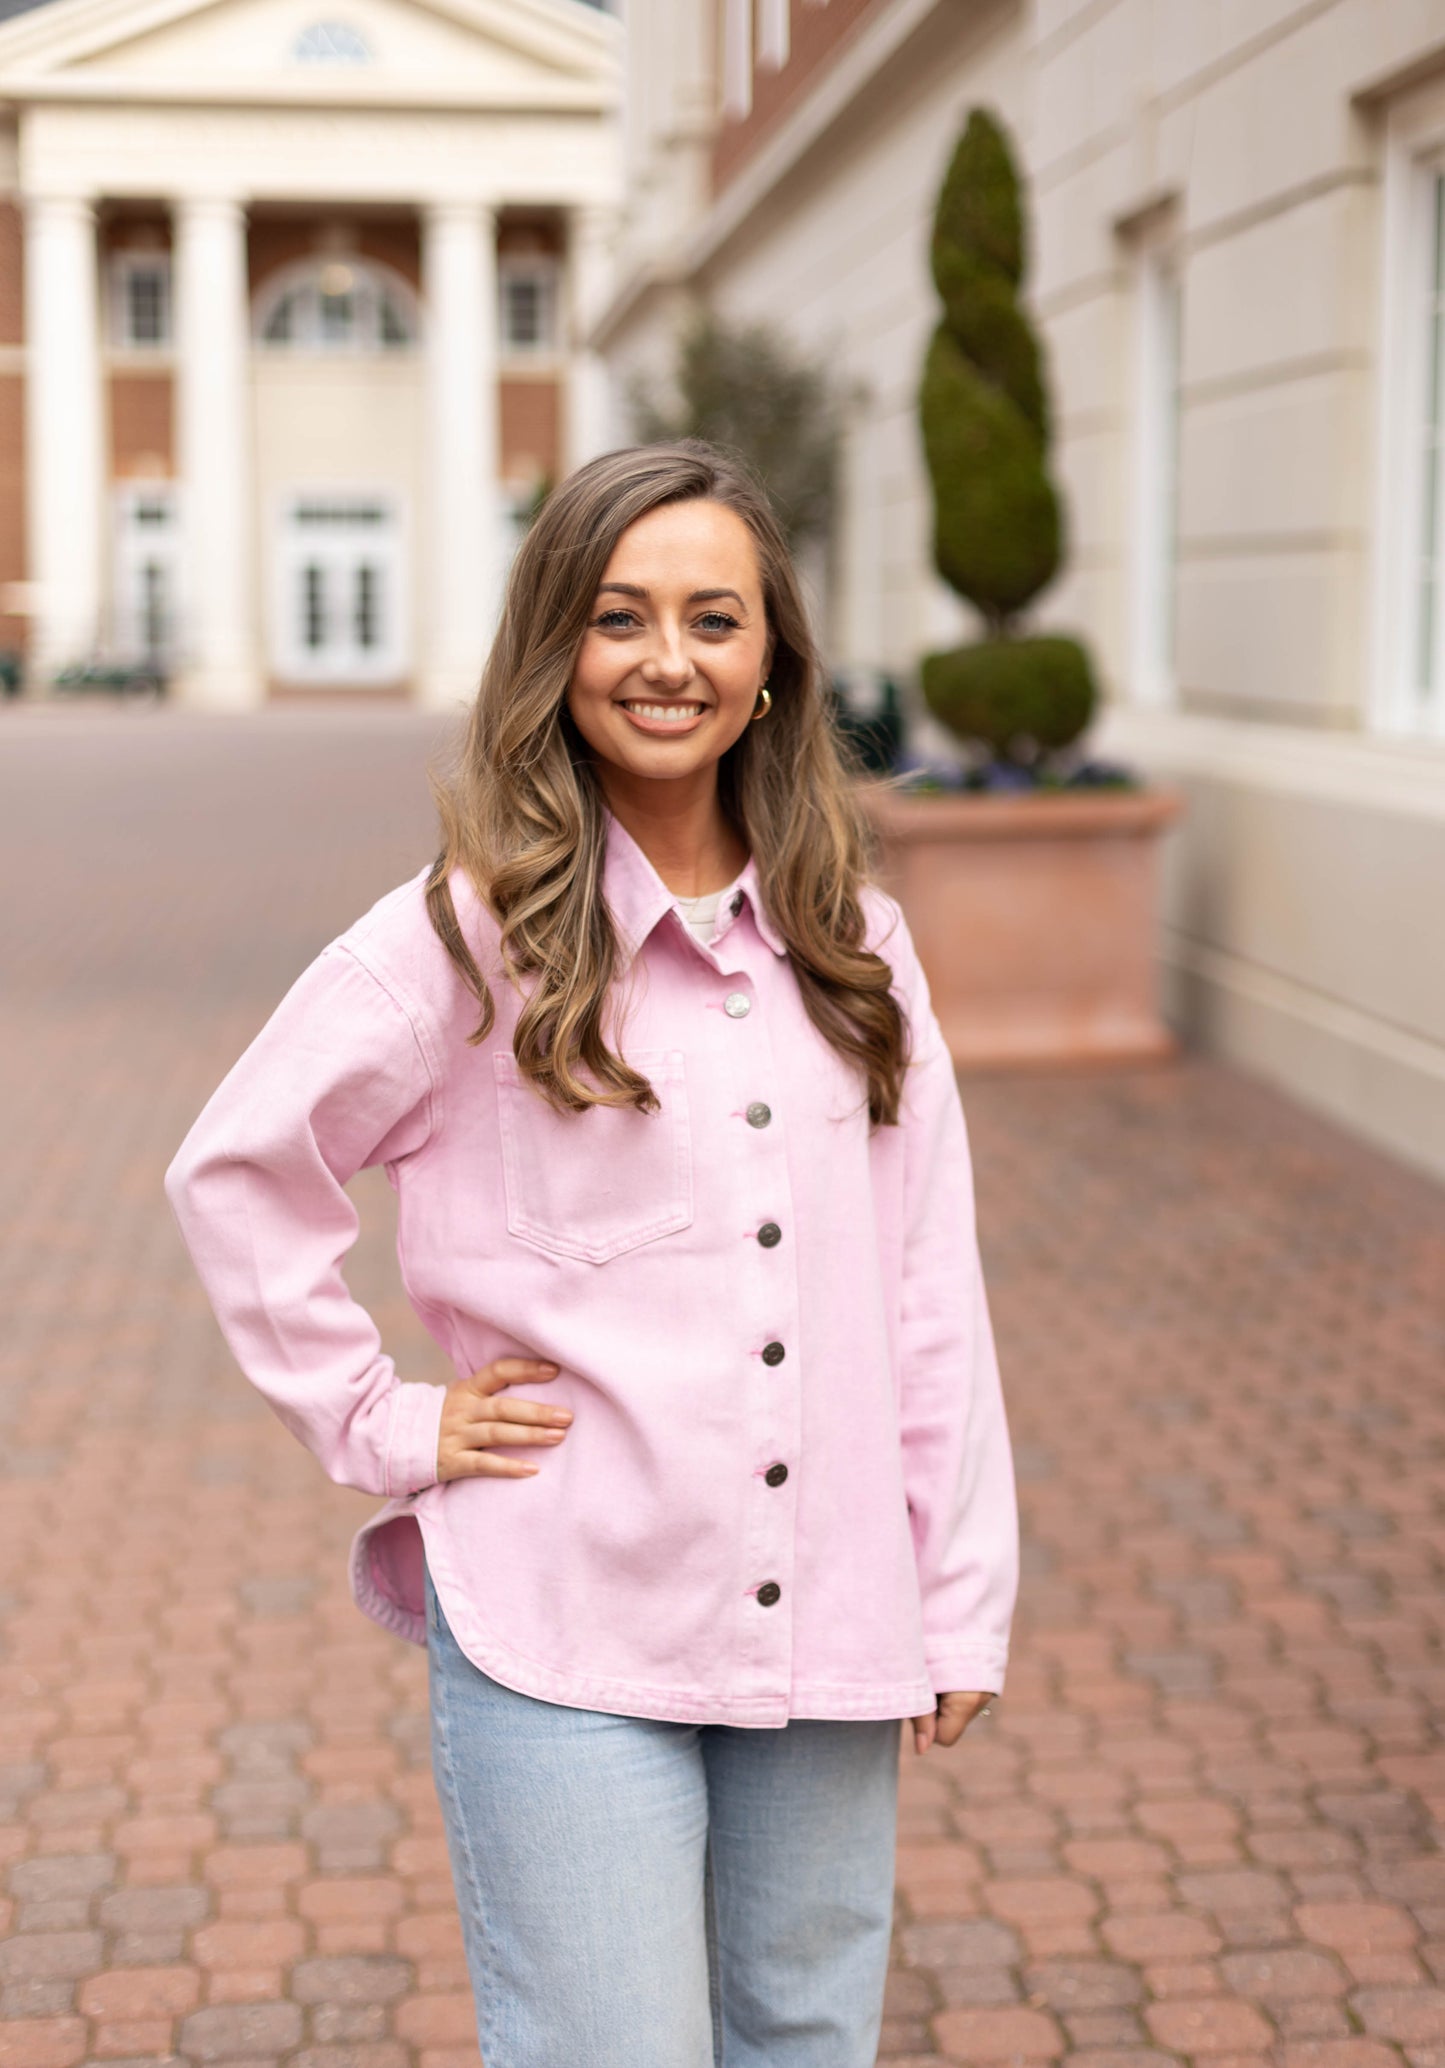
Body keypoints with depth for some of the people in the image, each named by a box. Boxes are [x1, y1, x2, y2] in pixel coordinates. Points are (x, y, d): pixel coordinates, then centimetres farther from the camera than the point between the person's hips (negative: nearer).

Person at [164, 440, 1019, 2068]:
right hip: (566, 1639, -4)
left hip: (826, 1638, 4)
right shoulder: (465, 938, -5)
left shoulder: (849, 940, 7)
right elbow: (234, 1174, 2)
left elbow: (931, 1282, 7)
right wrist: (384, 1424, -3)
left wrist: (962, 1606, 5)